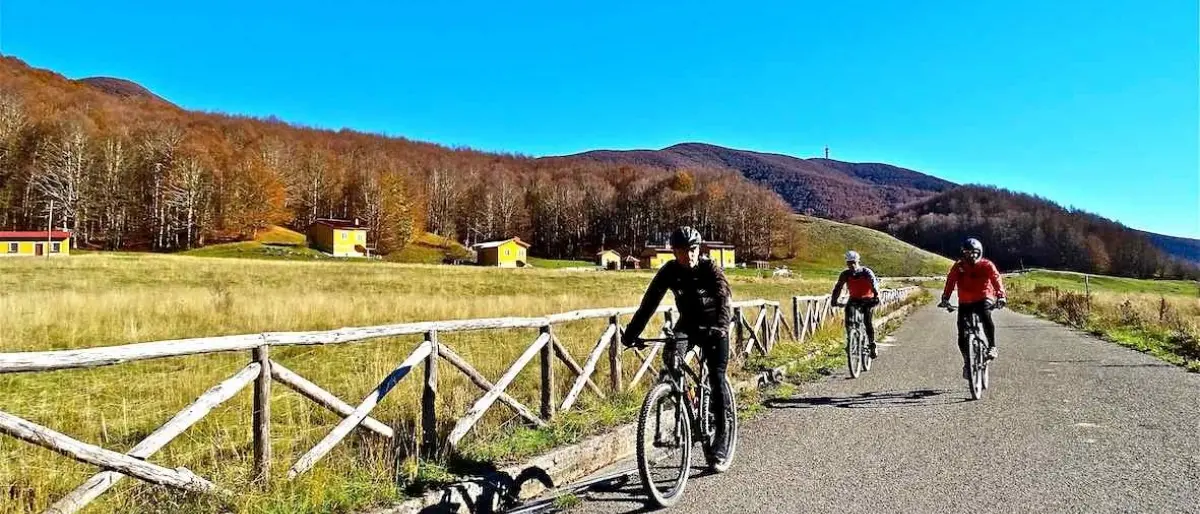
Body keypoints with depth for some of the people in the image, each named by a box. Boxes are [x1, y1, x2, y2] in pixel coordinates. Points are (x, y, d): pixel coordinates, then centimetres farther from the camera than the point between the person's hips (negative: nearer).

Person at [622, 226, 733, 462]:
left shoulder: (710, 269, -21)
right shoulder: (670, 271, -14)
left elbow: (723, 299, -34)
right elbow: (650, 301, -18)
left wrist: (722, 326, -53)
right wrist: (632, 332, -28)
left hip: (714, 328, -3)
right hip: (687, 323, 3)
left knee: (716, 379, -9)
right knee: (670, 357, -25)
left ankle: (721, 435, 3)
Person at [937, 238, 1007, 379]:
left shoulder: (987, 265, -5)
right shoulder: (958, 267, -2)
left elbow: (996, 279, -19)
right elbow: (950, 282, -11)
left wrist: (1001, 296, -35)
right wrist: (945, 298, -26)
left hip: (983, 299, -2)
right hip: (965, 302, 2)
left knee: (986, 316, -35)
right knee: (962, 335, -2)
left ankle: (992, 346, -19)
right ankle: (967, 362, 16)